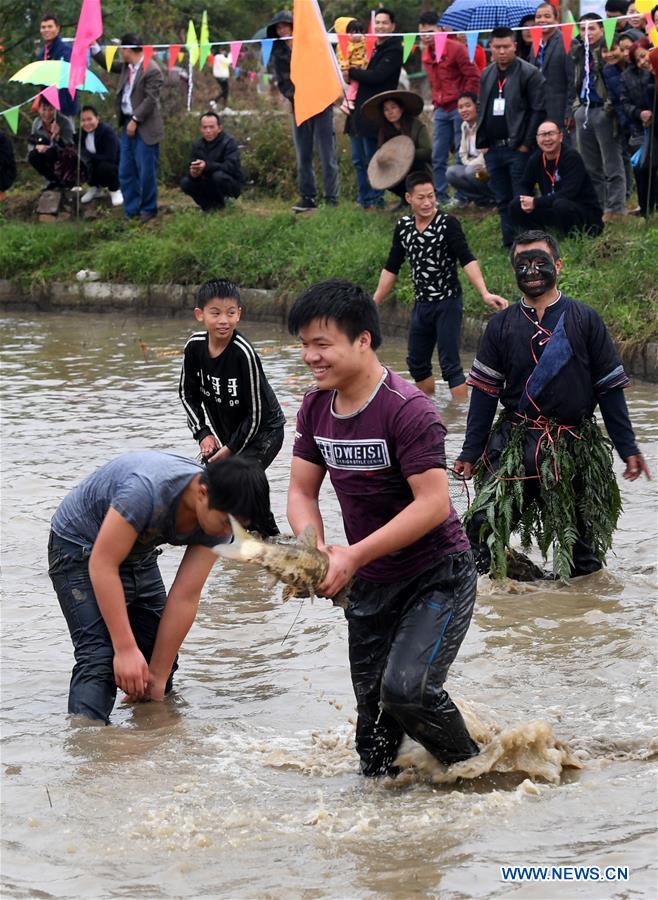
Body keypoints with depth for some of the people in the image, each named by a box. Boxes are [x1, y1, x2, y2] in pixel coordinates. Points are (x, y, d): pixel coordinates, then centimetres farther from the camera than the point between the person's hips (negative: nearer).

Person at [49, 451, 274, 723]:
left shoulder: (219, 516, -18)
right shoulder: (148, 488, -40)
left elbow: (185, 598, -17)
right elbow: (102, 564, -35)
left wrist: (158, 679, -16)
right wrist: (125, 649, -37)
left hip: (138, 555, 7)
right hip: (81, 548, -7)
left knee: (161, 659, 7)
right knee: (100, 658, -22)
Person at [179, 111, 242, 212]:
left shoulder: (229, 142, -15)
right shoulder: (197, 145, 4)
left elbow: (231, 166, -30)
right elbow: (191, 168, -1)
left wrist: (207, 166, -43)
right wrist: (193, 173, -29)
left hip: (231, 186, -5)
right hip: (207, 184, 5)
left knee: (218, 175, -36)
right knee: (185, 183, -16)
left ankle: (220, 205, -9)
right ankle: (209, 205, 4)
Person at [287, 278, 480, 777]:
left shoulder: (408, 410, -22)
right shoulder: (315, 407, 2)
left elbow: (433, 504, -26)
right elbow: (302, 491, 6)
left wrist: (353, 556, -27)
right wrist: (315, 551, -15)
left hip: (437, 576, -7)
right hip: (370, 585, 8)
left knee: (406, 690, -24)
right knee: (373, 721, 10)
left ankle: (475, 770, 0)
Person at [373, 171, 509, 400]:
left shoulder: (448, 224, -12)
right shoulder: (403, 227, 4)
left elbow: (467, 260, -22)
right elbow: (391, 268, 13)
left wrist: (485, 294, -34)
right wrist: (374, 303, 12)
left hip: (448, 303, -6)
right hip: (422, 304, 6)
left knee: (450, 365, -9)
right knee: (416, 364, 12)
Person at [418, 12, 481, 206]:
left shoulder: (456, 49, -11)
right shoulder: (427, 55, 11)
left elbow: (473, 77, -11)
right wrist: (436, 102, 13)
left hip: (458, 108, -7)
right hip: (441, 110, 7)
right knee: (438, 156, 7)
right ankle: (440, 195, 13)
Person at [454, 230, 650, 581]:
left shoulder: (585, 321, 1)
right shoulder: (501, 326, 5)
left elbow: (610, 388, 2)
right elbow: (484, 392, 7)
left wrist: (628, 449, -1)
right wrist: (471, 453, 3)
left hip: (574, 448, 0)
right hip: (513, 445, 0)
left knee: (580, 546, 6)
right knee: (483, 525, -13)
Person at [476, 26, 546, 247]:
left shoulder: (529, 73, -7)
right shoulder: (486, 75, 13)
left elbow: (538, 110, -11)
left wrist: (526, 144, -14)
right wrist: (481, 142, 9)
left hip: (517, 148, -6)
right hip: (493, 149, 6)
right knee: (503, 201, 11)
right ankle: (509, 242, 17)